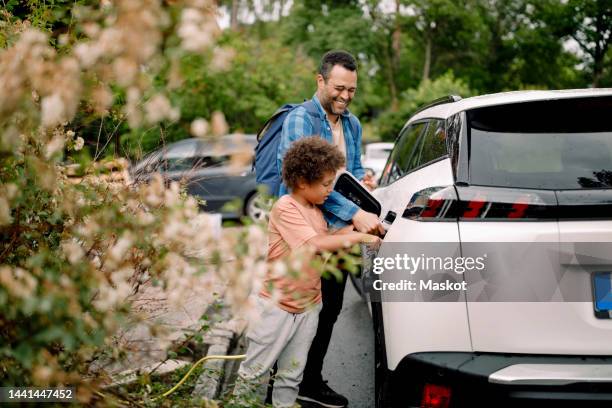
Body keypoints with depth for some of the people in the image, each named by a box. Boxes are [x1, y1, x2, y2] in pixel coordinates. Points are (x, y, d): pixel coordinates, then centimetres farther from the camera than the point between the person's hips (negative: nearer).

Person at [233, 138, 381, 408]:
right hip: (277, 305, -7)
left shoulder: (316, 210, 9)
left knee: (292, 374, 13)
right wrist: (360, 237, -20)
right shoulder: (285, 208, -18)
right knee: (255, 370, 2)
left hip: (308, 305, 7)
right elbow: (317, 244, -26)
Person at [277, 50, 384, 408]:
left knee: (330, 310, 15)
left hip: (338, 232, 8)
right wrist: (354, 213, -29)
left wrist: (363, 179, -2)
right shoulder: (300, 120, -13)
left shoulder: (352, 124, 13)